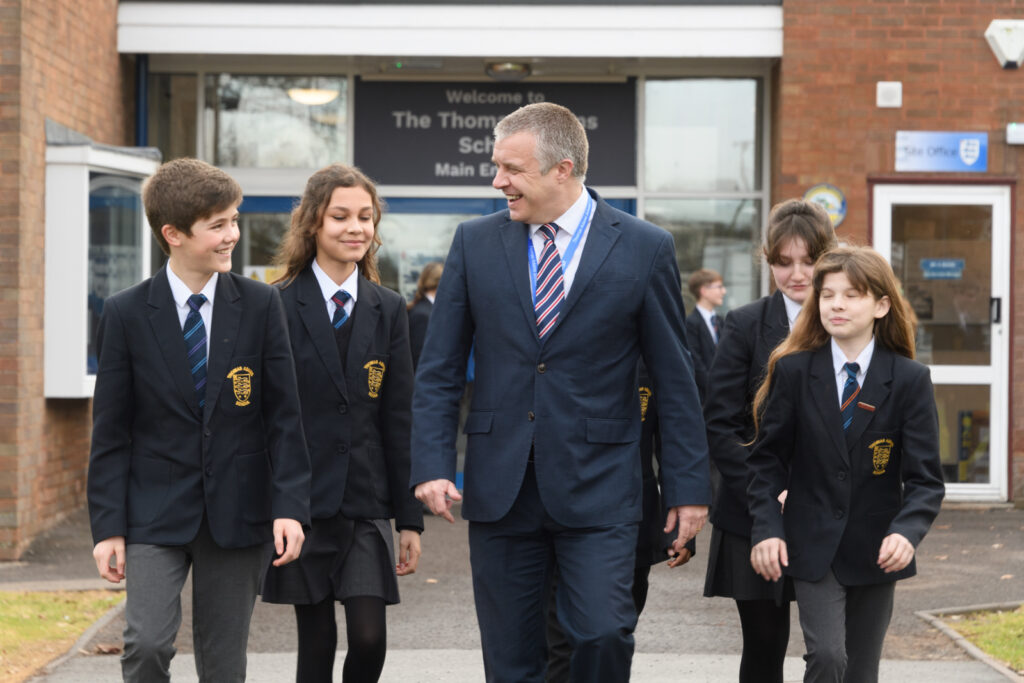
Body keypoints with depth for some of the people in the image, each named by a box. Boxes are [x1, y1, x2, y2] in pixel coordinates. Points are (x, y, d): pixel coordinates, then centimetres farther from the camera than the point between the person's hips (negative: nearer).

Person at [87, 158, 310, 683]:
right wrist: (108, 526, -5)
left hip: (238, 517, 1)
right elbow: (110, 431, 0)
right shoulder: (126, 314, -2)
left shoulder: (260, 306, 1)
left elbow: (284, 415, 1)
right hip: (156, 514, -1)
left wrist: (289, 506, -8)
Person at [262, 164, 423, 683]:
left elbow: (399, 420, 8)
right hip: (301, 501, -2)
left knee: (369, 639, -7)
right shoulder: (278, 308, -3)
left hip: (366, 504, 2)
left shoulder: (388, 310, 8)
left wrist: (410, 518, 6)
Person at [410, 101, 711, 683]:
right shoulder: (475, 243, 5)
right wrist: (433, 464, -4)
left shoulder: (645, 249, -1)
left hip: (598, 488, -2)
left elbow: (675, 379, 3)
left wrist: (689, 485, 1)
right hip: (499, 486, 2)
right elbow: (439, 369, 7)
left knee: (604, 634, -15)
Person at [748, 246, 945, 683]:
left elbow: (925, 477, -7)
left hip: (875, 550, 1)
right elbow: (767, 458, 2)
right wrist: (767, 528, -11)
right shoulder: (793, 371, -2)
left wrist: (907, 531, -24)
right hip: (812, 545, -1)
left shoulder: (910, 380, -4)